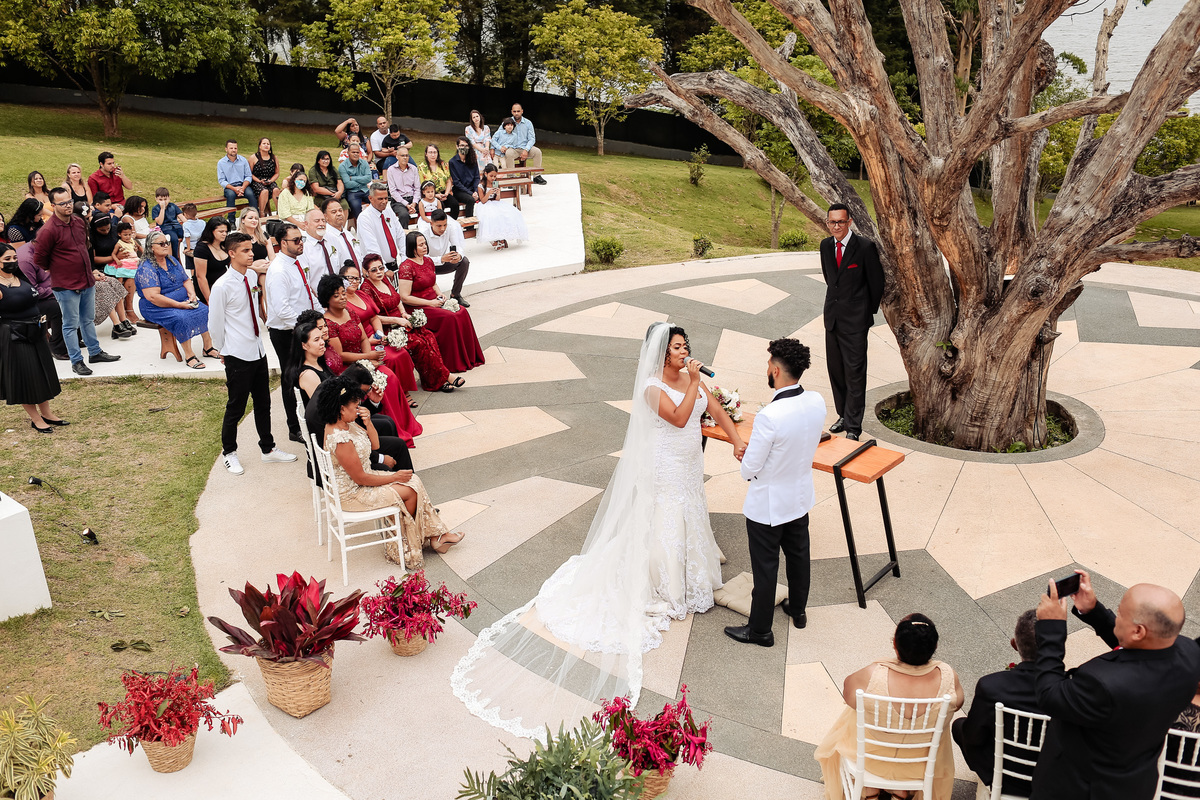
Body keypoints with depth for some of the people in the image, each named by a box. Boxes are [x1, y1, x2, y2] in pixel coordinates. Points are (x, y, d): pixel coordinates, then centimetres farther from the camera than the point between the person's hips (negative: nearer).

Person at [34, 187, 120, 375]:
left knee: (88, 320, 20)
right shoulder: (48, 231, -19)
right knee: (71, 324, 4)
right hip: (66, 286, -7)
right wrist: (57, 271, 2)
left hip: (87, 282, 7)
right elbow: (39, 260, -12)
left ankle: (95, 353, 33)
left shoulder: (80, 222, 4)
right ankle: (76, 362, 12)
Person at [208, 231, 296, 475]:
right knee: (236, 407, 5)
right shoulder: (222, 286, -16)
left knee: (263, 403, 17)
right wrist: (225, 351, 1)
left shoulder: (250, 279, 4)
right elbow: (215, 324, -8)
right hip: (238, 356, -7)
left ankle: (268, 449, 31)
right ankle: (229, 453, 25)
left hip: (258, 351, 7)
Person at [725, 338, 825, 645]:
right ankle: (798, 609, 48)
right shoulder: (817, 402, -12)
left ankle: (759, 630, 27)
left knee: (765, 567, 10)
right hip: (801, 496, 7)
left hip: (768, 504, -7)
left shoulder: (769, 417, -33)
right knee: (798, 554, 26)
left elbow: (750, 470, -23)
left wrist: (742, 455, 1)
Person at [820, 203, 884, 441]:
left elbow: (876, 283, -4)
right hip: (833, 317, 6)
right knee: (835, 369, 12)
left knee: (854, 372, -5)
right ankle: (844, 415, 27)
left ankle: (853, 426, 2)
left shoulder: (865, 246, -12)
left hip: (856, 320, -6)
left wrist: (868, 312, 4)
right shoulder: (826, 245, 5)